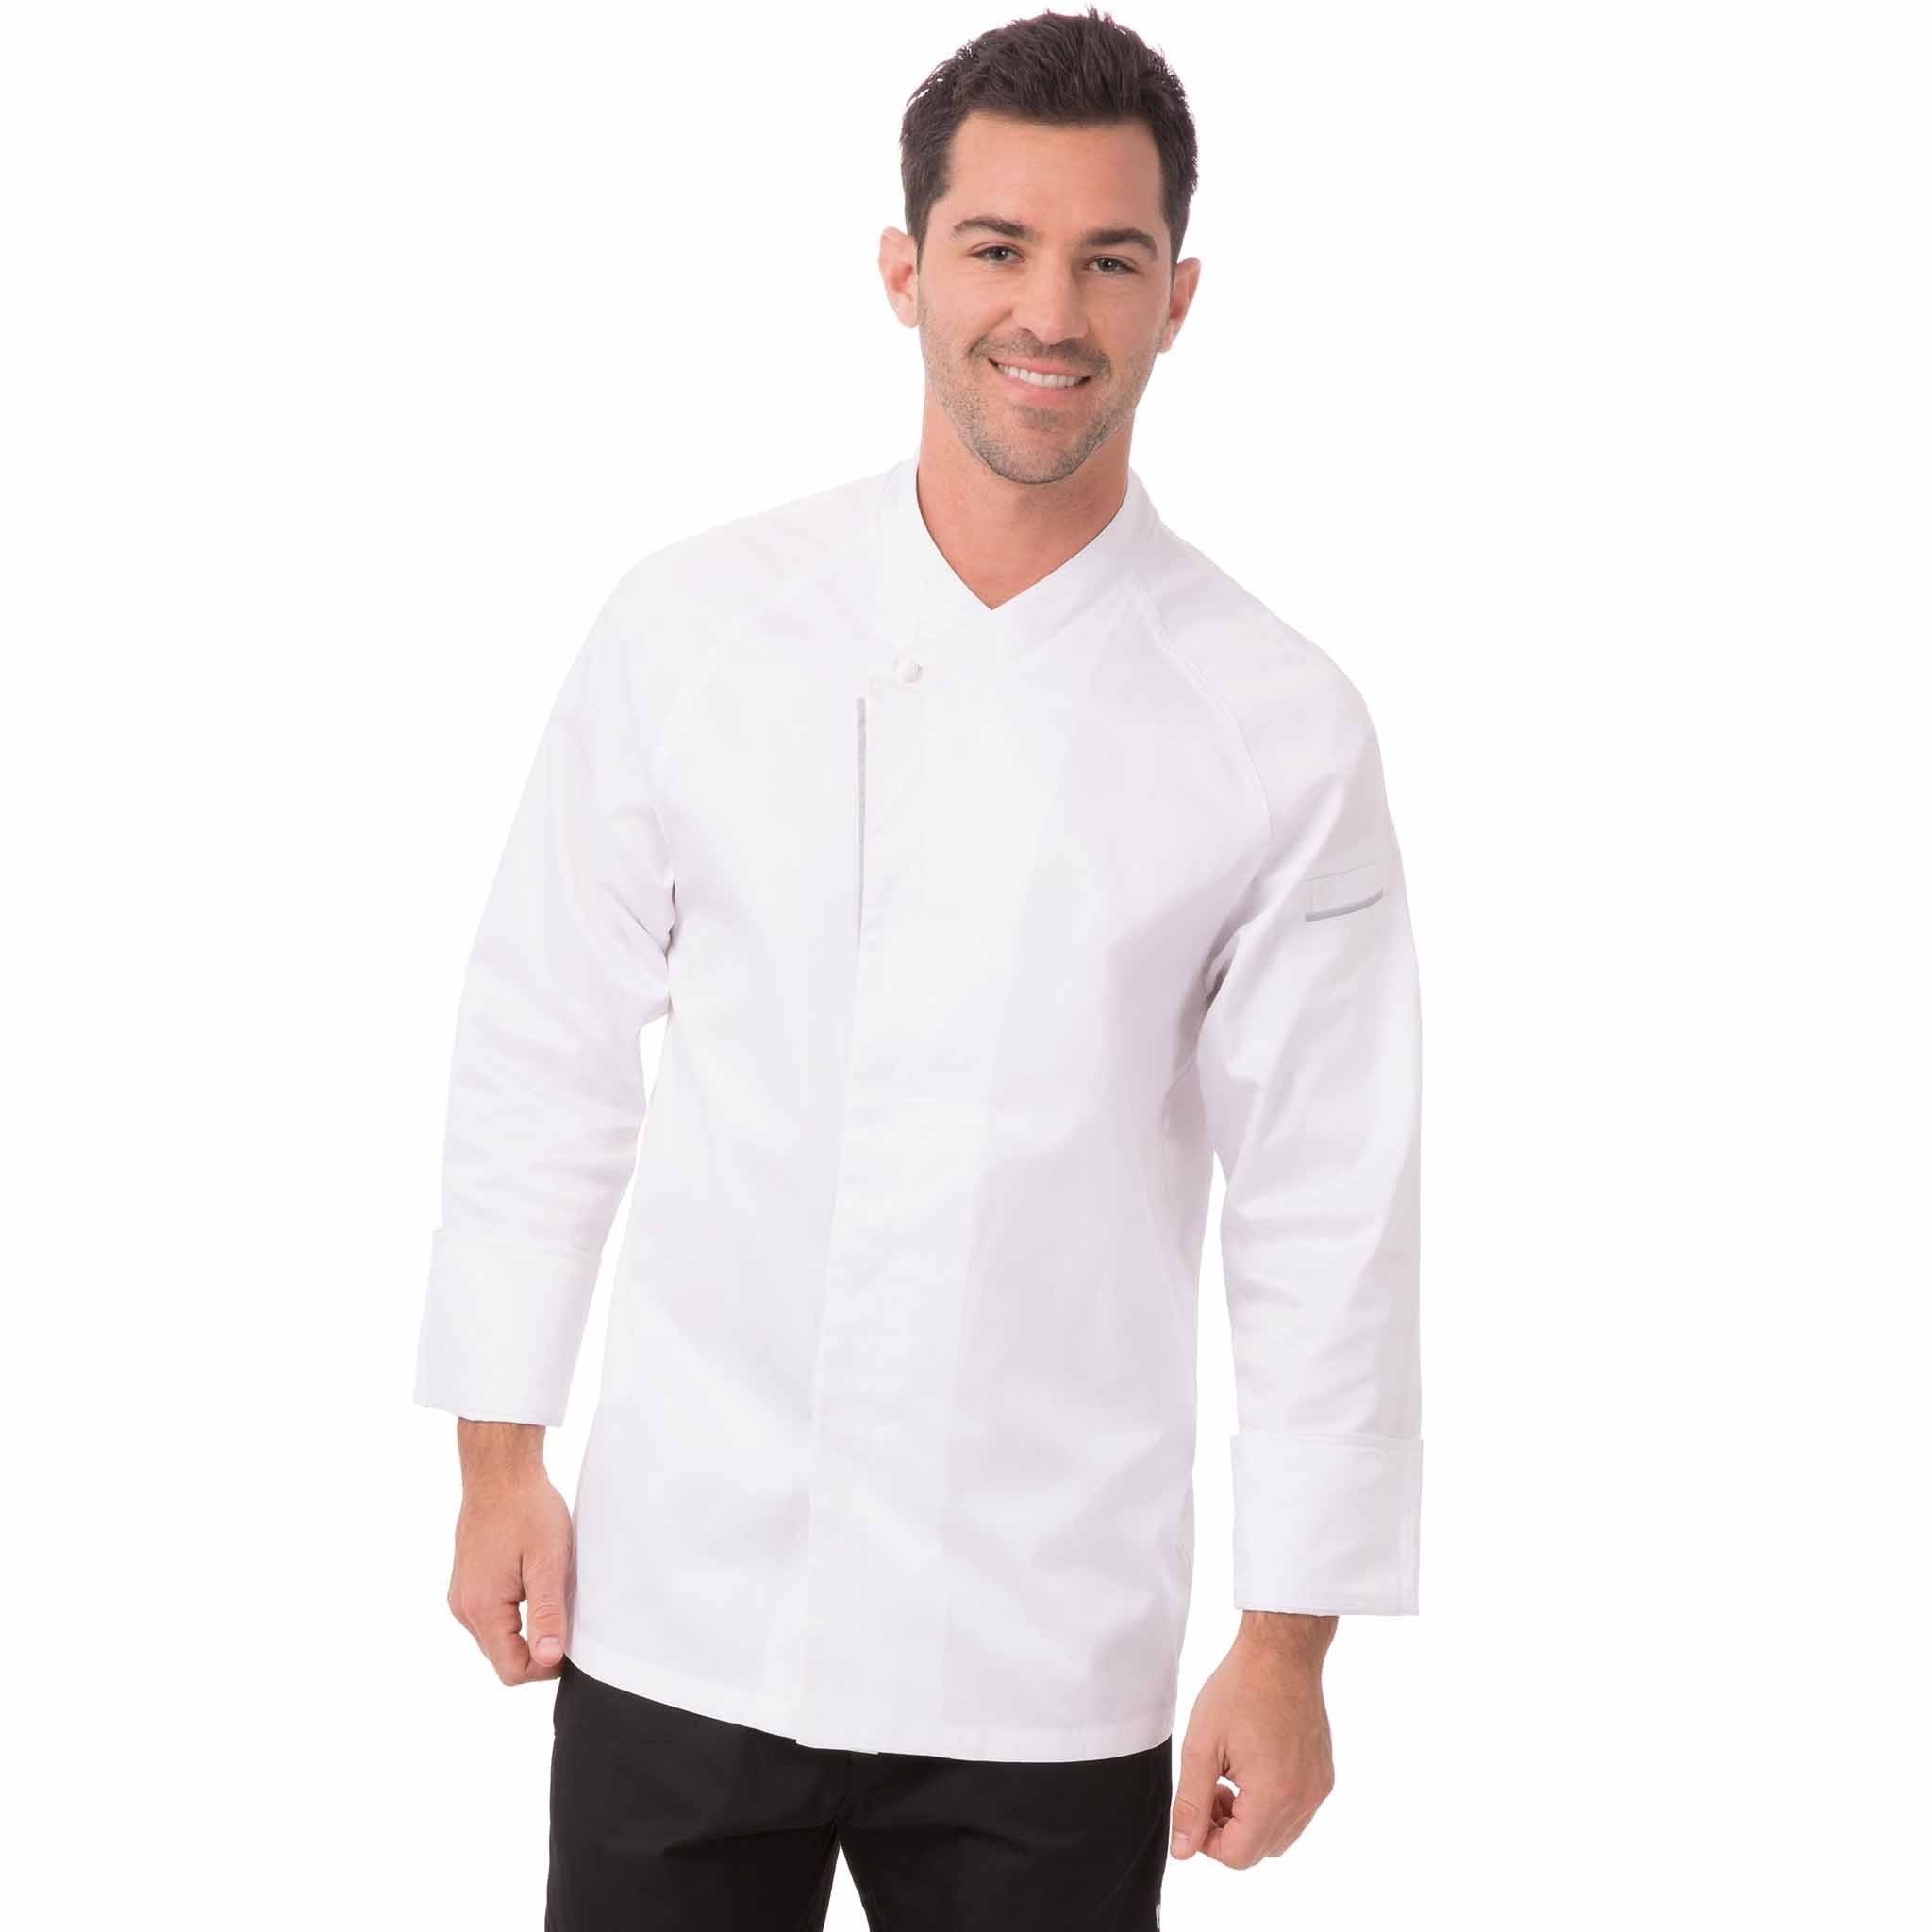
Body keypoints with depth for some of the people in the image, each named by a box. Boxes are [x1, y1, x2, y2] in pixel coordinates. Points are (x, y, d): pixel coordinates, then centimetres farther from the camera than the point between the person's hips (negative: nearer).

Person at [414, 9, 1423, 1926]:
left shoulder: (1278, 728, -4)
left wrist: (1289, 1642, -1)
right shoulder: (692, 623, -2)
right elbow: (544, 1055, 5)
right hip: (681, 1605, 1)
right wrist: (498, 1459, 5)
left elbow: (1327, 1211, -1)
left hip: (1047, 1665, 0)